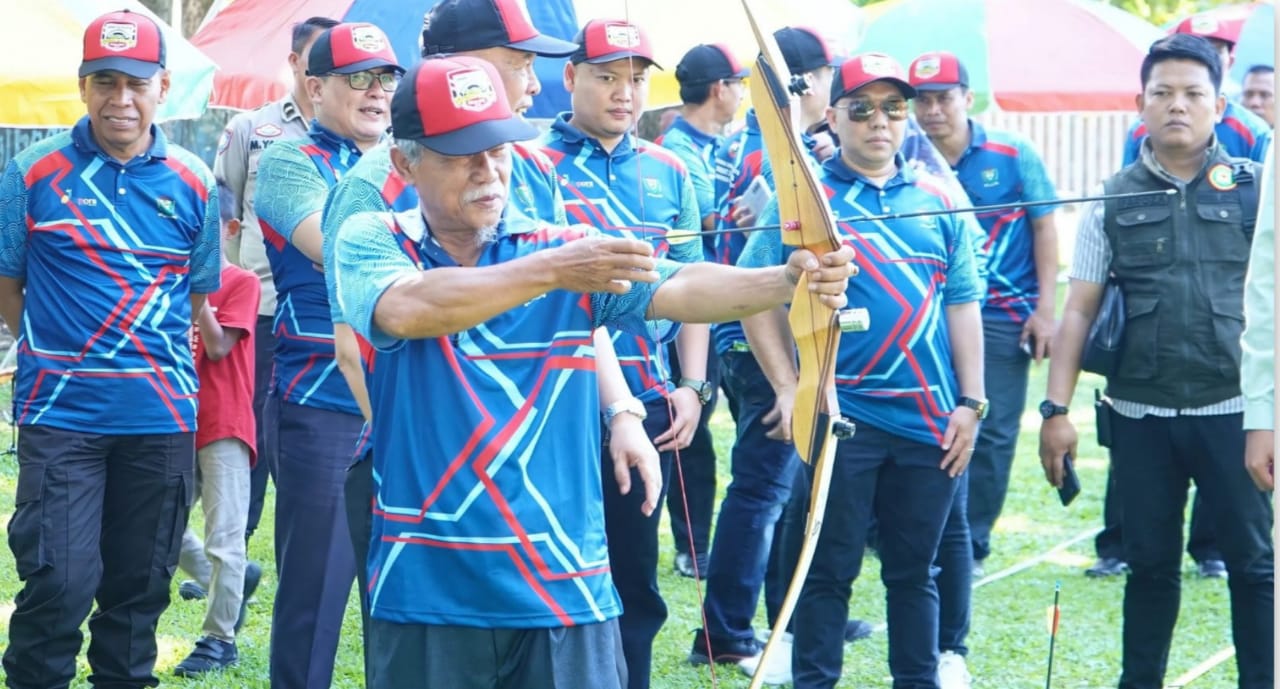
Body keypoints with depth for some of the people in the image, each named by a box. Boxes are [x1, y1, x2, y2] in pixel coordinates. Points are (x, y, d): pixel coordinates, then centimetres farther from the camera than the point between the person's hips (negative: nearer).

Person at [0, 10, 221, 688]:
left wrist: (157, 359, 9)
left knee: (140, 583, 11)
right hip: (61, 414, -3)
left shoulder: (192, 184, 4)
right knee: (60, 581, -10)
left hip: (162, 418, 3)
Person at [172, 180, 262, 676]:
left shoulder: (240, 283, -6)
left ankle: (220, 640, 3)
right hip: (179, 424, 7)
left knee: (223, 538, -4)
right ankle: (235, 581, 29)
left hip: (224, 426, -7)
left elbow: (217, 346, -17)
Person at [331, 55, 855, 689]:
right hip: (425, 590, -1)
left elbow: (679, 290, -12)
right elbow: (407, 309, -22)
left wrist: (787, 280, -32)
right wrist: (550, 272, -33)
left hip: (565, 589, 1)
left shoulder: (566, 250, 4)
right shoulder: (371, 243, 0)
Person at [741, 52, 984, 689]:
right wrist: (788, 388, -9)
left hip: (929, 420, 3)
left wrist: (970, 403, 5)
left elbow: (962, 304, 11)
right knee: (830, 568, 3)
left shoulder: (938, 203, 9)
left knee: (914, 570, 11)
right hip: (840, 416, -3)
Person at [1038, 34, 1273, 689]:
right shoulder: (1115, 202, 6)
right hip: (1141, 415, 2)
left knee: (1254, 561, 1)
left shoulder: (1254, 190, 2)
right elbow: (1079, 311, 6)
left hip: (1233, 411, -1)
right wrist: (1056, 409, -1)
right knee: (1150, 563, 11)